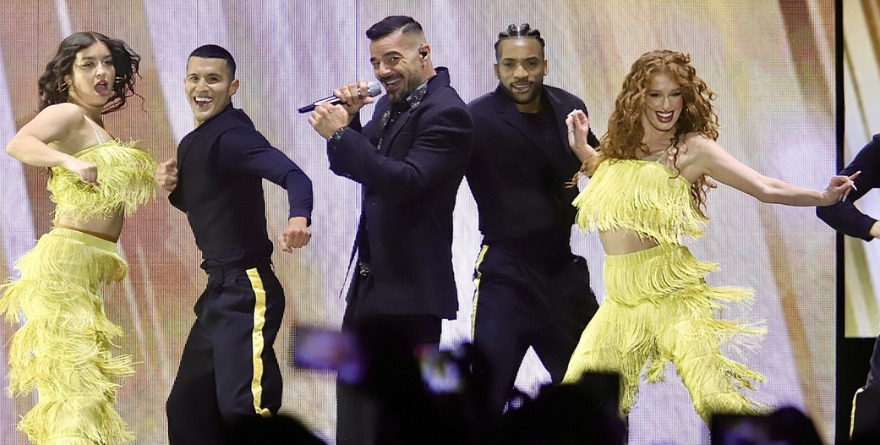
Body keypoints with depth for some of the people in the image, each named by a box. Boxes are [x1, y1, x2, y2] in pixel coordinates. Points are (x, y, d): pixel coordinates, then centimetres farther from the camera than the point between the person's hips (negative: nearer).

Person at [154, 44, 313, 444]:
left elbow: (293, 174, -32)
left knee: (244, 408, -22)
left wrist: (298, 218, -53)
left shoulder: (232, 135, -16)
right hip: (220, 288, 10)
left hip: (246, 290, -10)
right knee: (187, 407, 15)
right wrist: (172, 188, 5)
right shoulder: (192, 143, 13)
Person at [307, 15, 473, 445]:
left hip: (411, 285, -9)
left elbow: (407, 182, -26)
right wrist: (348, 119, -4)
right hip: (372, 278, 9)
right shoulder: (391, 103, 11)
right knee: (355, 393, 15)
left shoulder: (445, 113, -16)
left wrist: (340, 134, -25)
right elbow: (352, 167, 14)